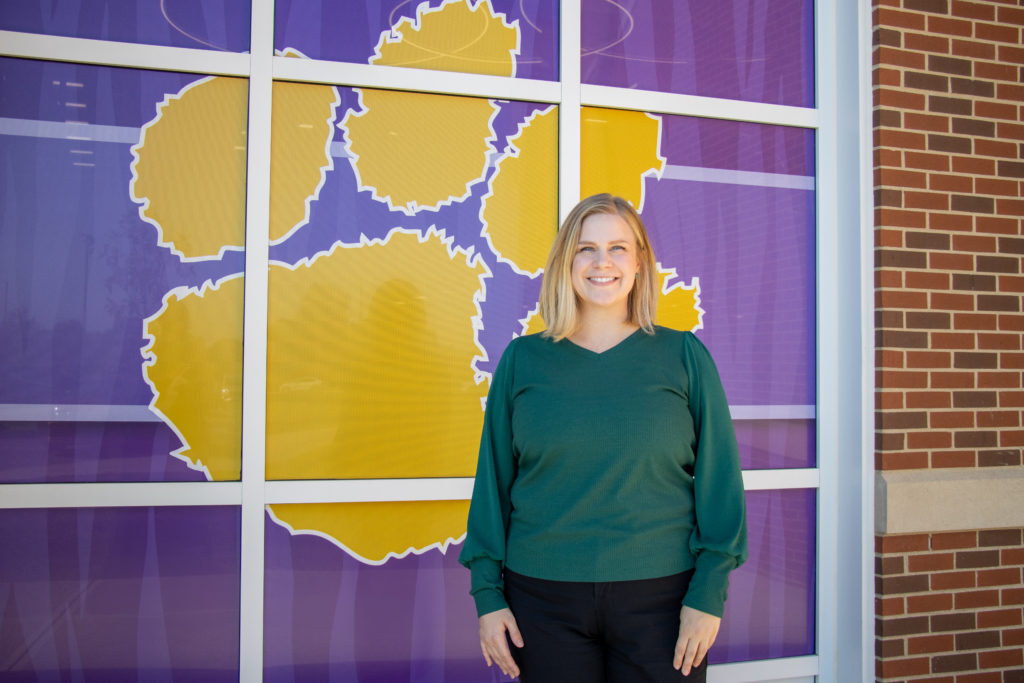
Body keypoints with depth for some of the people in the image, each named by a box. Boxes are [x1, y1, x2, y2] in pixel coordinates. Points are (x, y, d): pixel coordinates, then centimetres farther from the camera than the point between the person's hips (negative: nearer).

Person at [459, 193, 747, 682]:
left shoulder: (684, 357, 1)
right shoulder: (522, 361, 3)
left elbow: (719, 478, 1)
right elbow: (493, 479, 5)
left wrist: (709, 592, -5)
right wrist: (487, 593, 2)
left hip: (661, 596, 0)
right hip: (544, 596, 1)